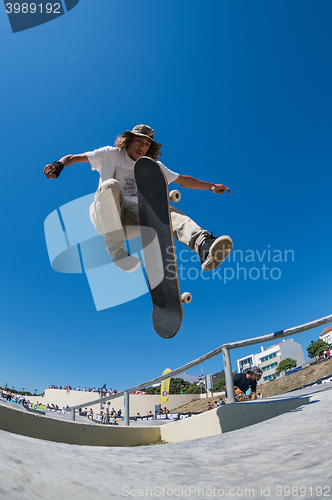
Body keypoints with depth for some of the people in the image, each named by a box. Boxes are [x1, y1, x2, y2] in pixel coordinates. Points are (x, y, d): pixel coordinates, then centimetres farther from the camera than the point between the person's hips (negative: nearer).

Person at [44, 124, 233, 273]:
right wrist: (59, 165, -22)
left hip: (132, 221, 3)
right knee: (110, 185, -32)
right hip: (104, 218, -2)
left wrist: (211, 186, 17)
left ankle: (203, 246, -49)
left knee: (168, 211, -22)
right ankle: (116, 250, -31)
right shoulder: (111, 155, 7)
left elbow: (182, 180, 21)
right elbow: (74, 157, -1)